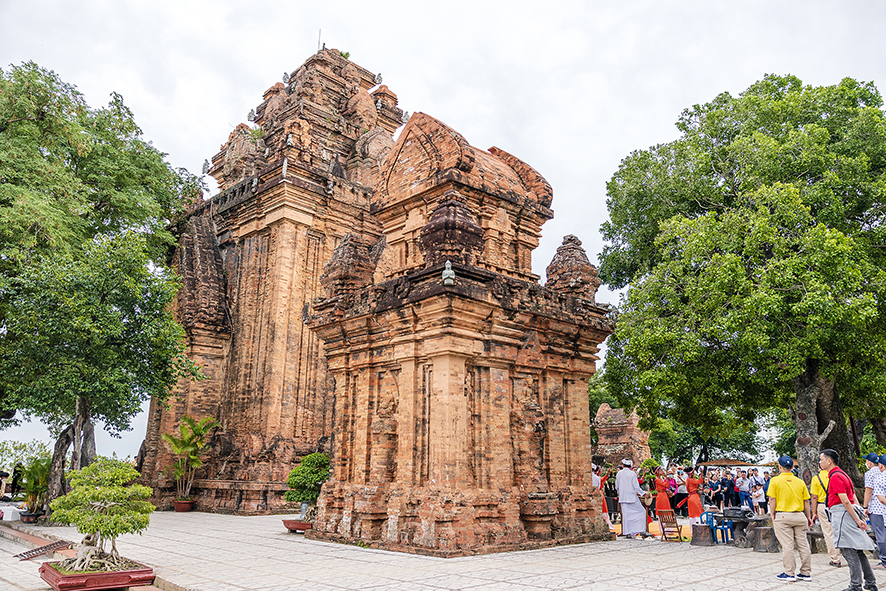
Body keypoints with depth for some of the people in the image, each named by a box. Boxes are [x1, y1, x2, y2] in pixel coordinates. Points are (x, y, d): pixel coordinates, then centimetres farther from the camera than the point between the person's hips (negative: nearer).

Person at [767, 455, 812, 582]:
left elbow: (772, 500, -8)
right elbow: (806, 501, 8)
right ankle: (806, 573, 17)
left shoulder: (775, 481, -5)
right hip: (799, 516, 4)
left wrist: (772, 515, 1)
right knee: (803, 544, 10)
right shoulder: (800, 482, 6)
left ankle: (789, 574, 3)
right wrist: (808, 517, 16)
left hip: (782, 516, -4)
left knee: (787, 545, -1)